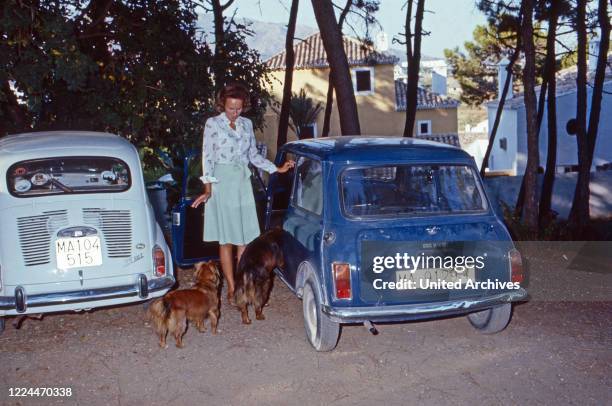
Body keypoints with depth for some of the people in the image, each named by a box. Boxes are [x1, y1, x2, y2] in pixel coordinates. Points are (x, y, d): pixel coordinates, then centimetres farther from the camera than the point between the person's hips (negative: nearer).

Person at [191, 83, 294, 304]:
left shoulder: (246, 124, 11)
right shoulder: (213, 124, -2)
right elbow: (207, 157, -4)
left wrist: (277, 169, 9)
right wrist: (207, 189, -11)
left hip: (243, 183, 4)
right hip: (222, 182, -4)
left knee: (245, 237, 2)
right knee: (226, 239, 0)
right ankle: (231, 288, 7)